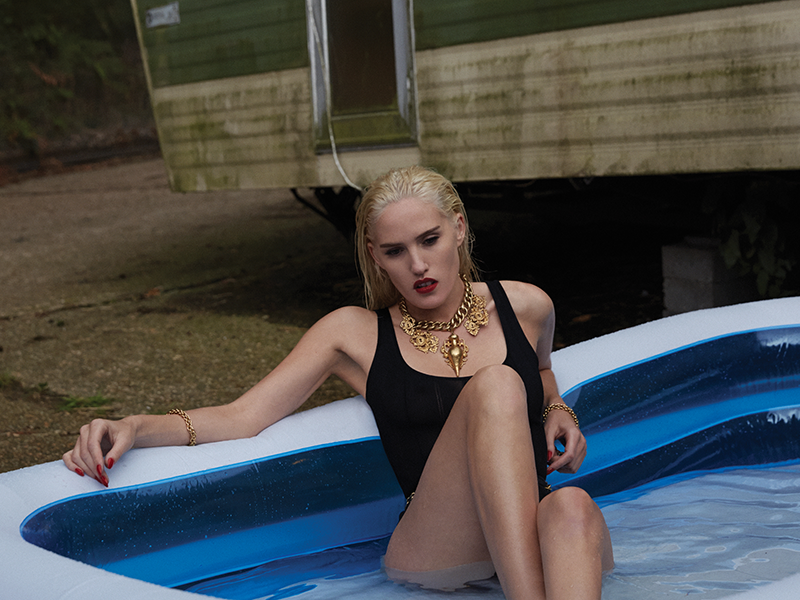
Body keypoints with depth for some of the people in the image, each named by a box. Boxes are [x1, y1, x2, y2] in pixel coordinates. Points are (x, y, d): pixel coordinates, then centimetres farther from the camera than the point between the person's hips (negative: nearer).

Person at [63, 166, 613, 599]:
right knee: (495, 385, -31)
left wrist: (558, 412, 13)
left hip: (543, 545, 2)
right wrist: (134, 427, -15)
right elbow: (243, 415, 1)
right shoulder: (356, 334, 8)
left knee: (573, 509, -38)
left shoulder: (525, 308, 13)